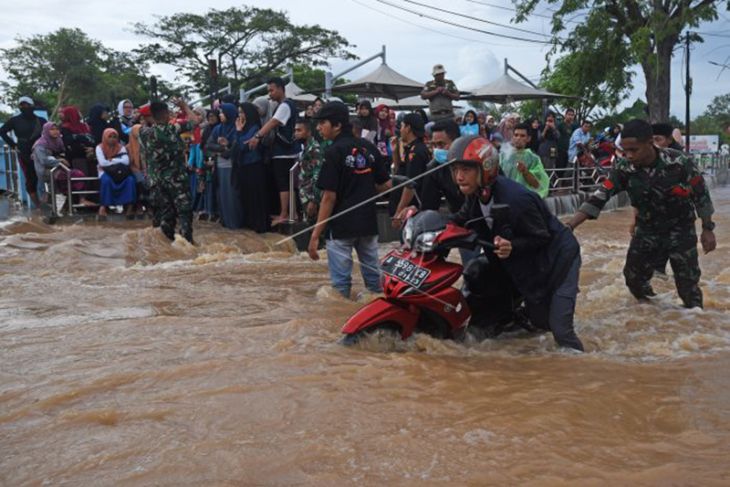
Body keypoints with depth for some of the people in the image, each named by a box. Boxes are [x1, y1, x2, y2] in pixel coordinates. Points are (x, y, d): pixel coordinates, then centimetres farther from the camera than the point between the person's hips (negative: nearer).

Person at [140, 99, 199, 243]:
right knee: (184, 211, 2)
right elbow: (194, 120, -1)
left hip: (156, 181, 5)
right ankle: (186, 241, -2)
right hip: (176, 179, -4)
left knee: (163, 213, 11)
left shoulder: (146, 132, -1)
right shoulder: (173, 129, -12)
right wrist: (184, 106, 14)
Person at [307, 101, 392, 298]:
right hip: (368, 223, 6)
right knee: (373, 276, 15)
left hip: (341, 225, -6)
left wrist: (315, 235, -14)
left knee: (341, 281, 1)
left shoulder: (334, 152, -13)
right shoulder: (369, 148, 5)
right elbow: (386, 185, 9)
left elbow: (329, 197, -17)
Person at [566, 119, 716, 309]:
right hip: (646, 230, 3)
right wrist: (568, 227, -31)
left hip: (680, 230, -3)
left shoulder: (679, 162, -25)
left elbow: (701, 195, -11)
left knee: (687, 285, -1)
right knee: (633, 279, 8)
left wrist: (707, 229, -4)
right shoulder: (623, 168, -19)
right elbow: (598, 199, -21)